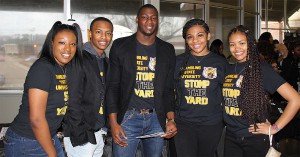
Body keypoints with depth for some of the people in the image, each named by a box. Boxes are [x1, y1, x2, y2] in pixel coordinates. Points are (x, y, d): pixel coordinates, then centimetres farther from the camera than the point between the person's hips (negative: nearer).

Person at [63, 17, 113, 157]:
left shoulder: (105, 62, 12)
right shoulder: (79, 60, -13)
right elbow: (73, 102, -16)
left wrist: (104, 128, 11)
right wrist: (81, 135, -17)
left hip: (98, 133, 7)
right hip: (80, 136, -7)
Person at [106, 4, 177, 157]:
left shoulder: (167, 50, 8)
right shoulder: (120, 46, 1)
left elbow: (169, 88, 11)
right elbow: (113, 86, 0)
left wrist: (171, 119, -1)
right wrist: (113, 123, -8)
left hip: (157, 119, 3)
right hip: (128, 117, -2)